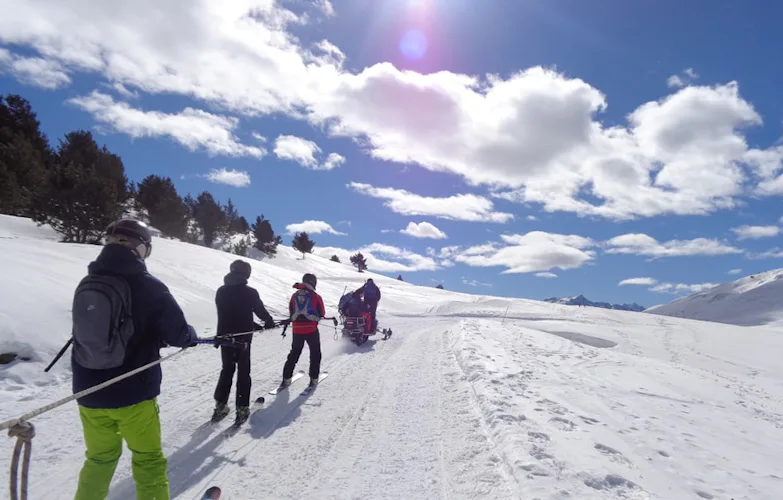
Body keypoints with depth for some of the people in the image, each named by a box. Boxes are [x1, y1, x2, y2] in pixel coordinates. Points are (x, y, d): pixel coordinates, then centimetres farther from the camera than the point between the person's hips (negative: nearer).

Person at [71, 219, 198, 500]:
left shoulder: (86, 284, 0)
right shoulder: (148, 287, -18)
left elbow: (86, 332, 13)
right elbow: (178, 334, -17)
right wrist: (191, 337, 8)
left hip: (89, 393, 5)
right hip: (133, 393, -5)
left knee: (100, 458, 24)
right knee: (148, 459, 13)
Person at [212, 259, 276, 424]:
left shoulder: (221, 291, 1)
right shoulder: (250, 292, -12)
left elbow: (225, 313, 10)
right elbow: (261, 311, -4)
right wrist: (269, 322, 19)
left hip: (225, 337, 4)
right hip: (243, 338, -4)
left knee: (227, 370, 18)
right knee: (243, 373, 6)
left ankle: (220, 406, 19)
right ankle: (242, 409, 7)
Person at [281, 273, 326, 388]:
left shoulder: (294, 295, 1)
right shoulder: (316, 297, -10)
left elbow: (291, 312, 7)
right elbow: (321, 314, -4)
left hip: (297, 330, 3)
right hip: (311, 330, -3)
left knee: (294, 354, 17)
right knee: (315, 354, 13)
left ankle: (286, 379, 15)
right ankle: (313, 379, 13)